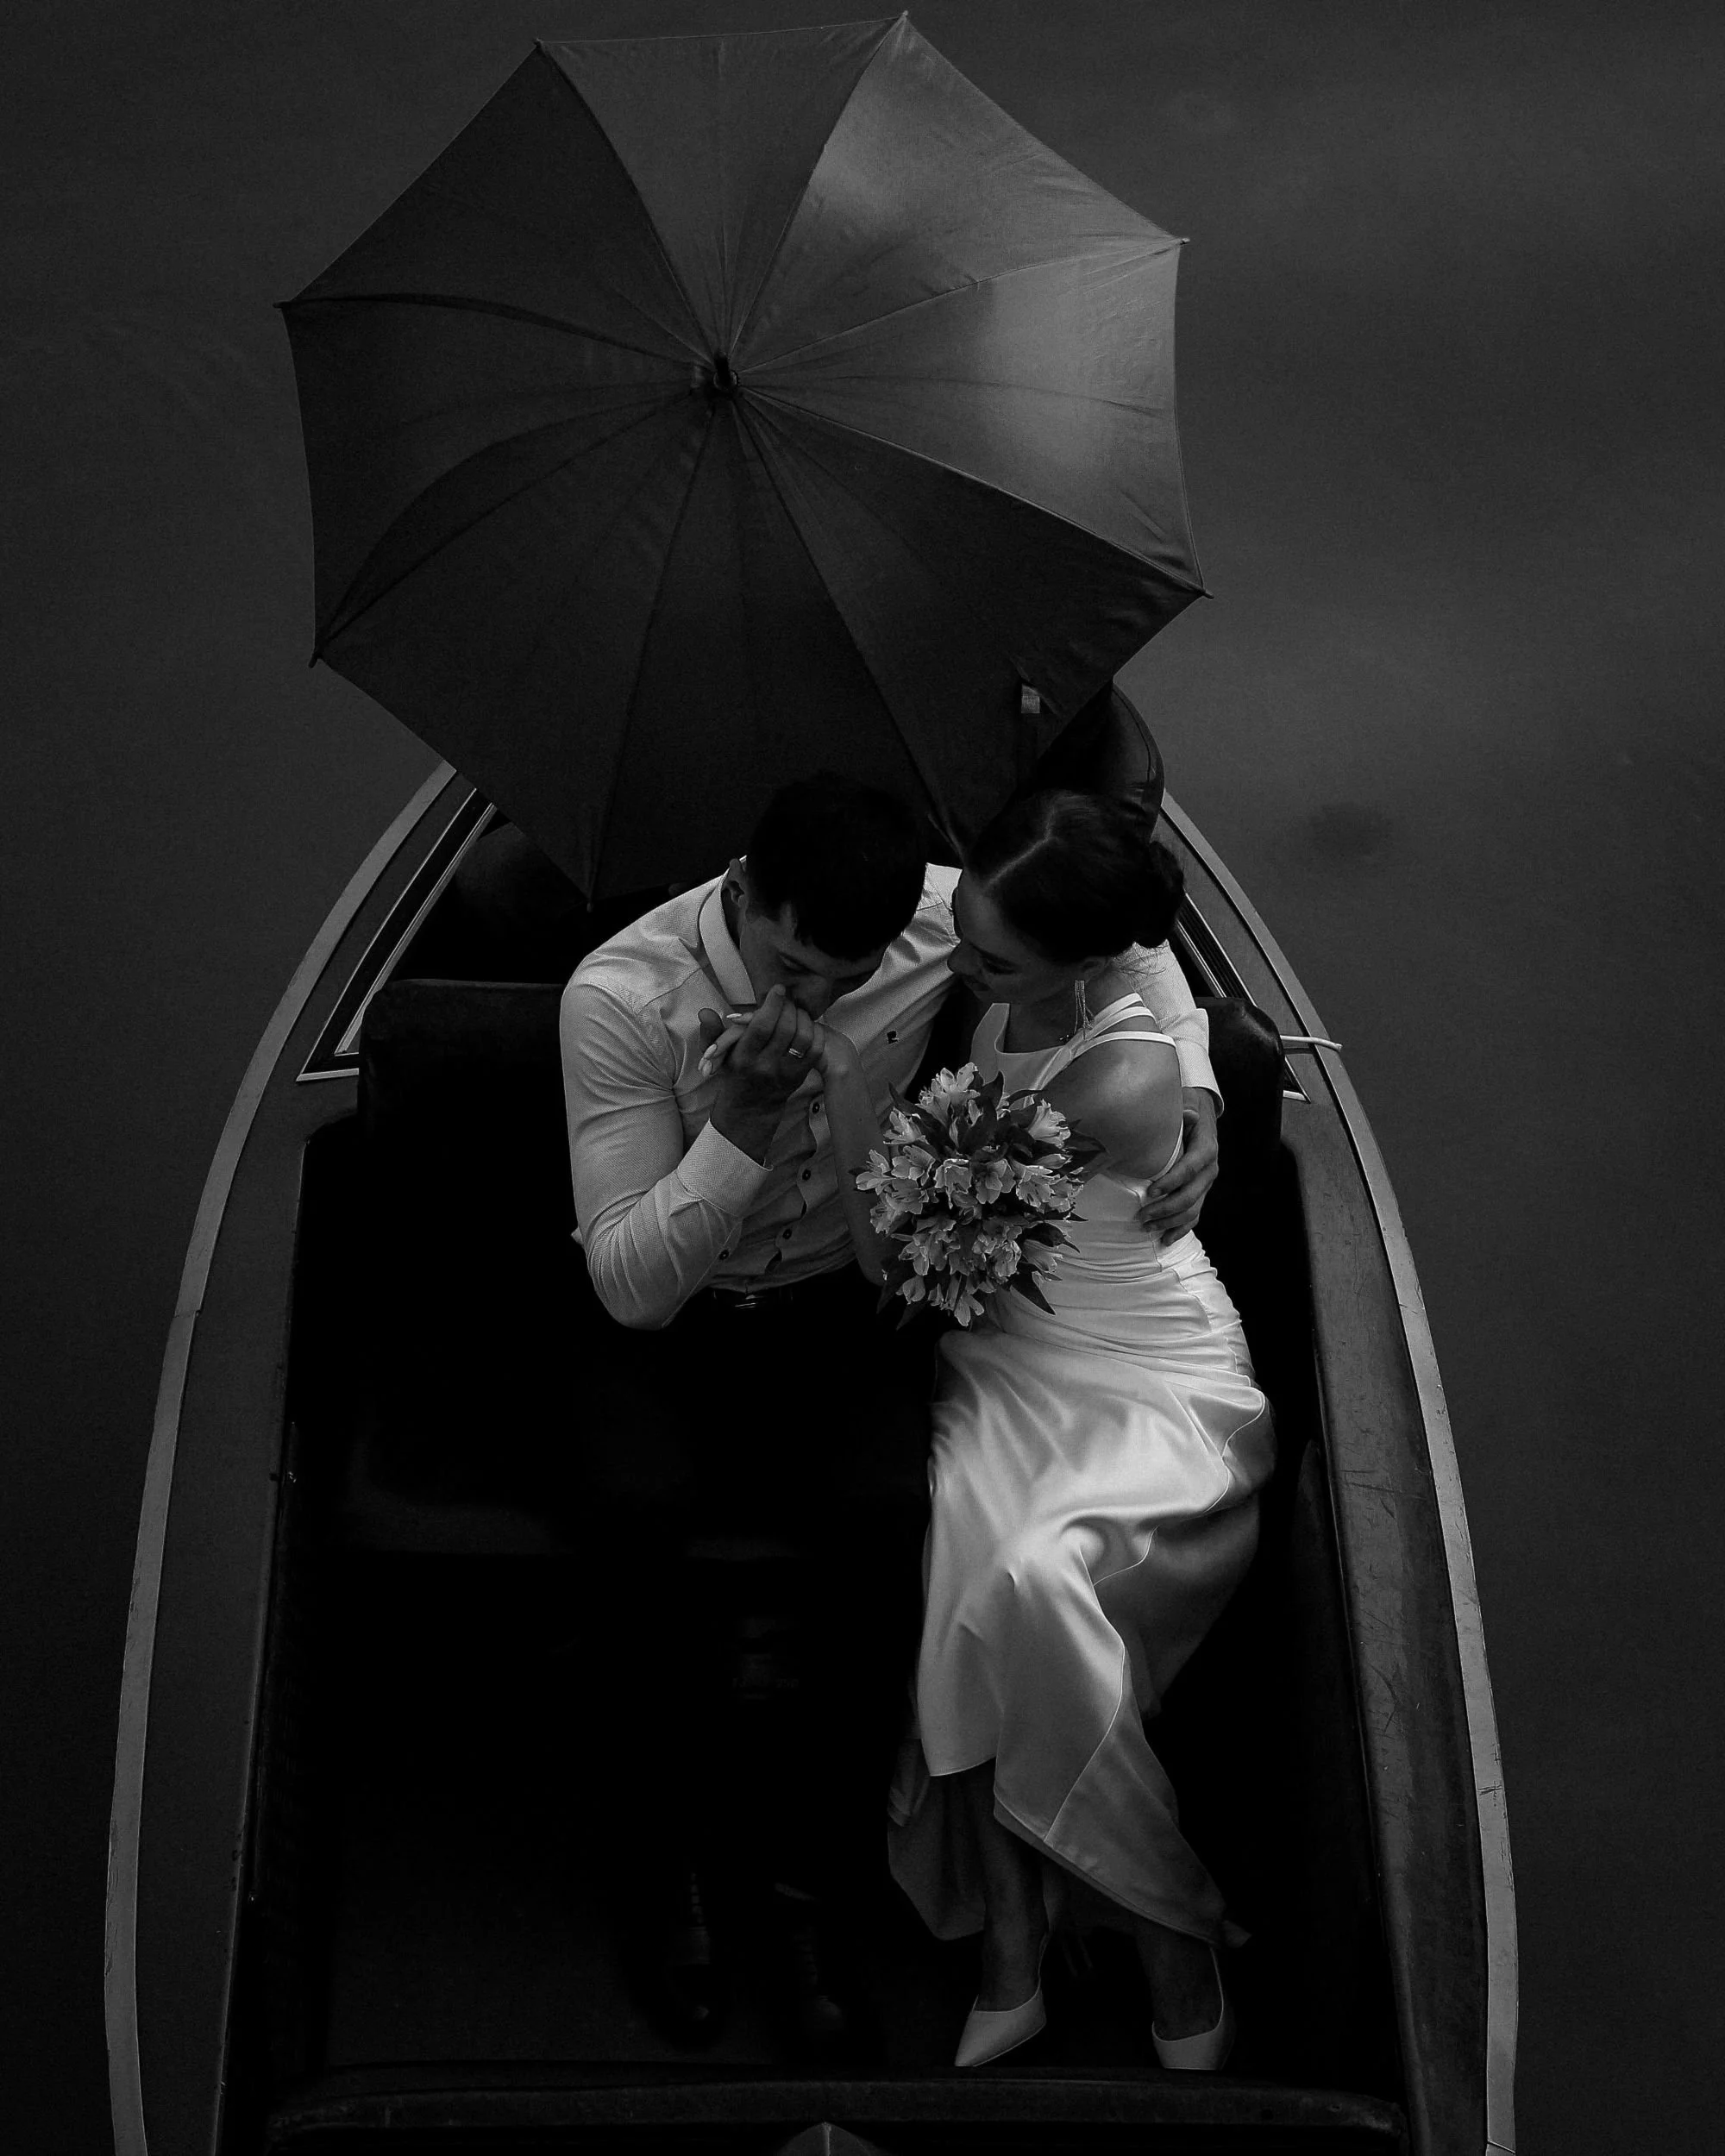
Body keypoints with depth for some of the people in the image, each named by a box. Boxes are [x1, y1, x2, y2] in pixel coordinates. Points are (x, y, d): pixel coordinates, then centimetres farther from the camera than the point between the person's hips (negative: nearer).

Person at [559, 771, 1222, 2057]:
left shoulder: (935, 920, -16)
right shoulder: (620, 996, -22)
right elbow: (630, 1286, -21)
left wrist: (1190, 1090, -12)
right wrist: (739, 1131, -37)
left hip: (845, 1308, 2)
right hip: (675, 1323, -1)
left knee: (884, 1517, -30)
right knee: (644, 1515, -32)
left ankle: (809, 1883, -9)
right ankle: (669, 1866, -6)